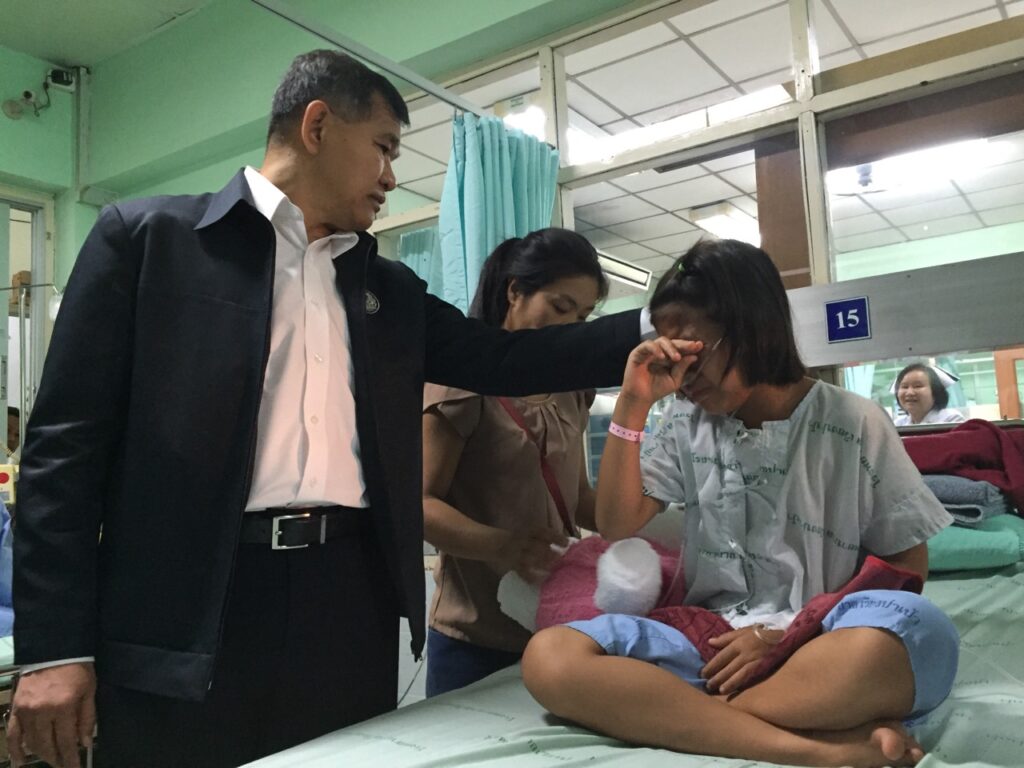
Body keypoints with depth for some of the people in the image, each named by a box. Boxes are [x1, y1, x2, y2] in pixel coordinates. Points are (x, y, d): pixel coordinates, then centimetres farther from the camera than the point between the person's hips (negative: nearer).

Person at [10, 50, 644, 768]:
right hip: (189, 603, -4)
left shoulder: (390, 289, 17)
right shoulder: (148, 235, 2)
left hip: (350, 597, 5)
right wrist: (54, 645, -7)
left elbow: (503, 359, 13)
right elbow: (68, 439, -2)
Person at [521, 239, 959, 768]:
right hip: (712, 640, 3)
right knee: (549, 659, -26)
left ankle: (683, 717, -24)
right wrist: (632, 405, -6)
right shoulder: (686, 425, 9)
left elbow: (907, 563, 1)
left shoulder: (854, 425, 0)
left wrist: (791, 633, -11)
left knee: (915, 629, -37)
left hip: (820, 644, -2)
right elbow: (616, 524, 3)